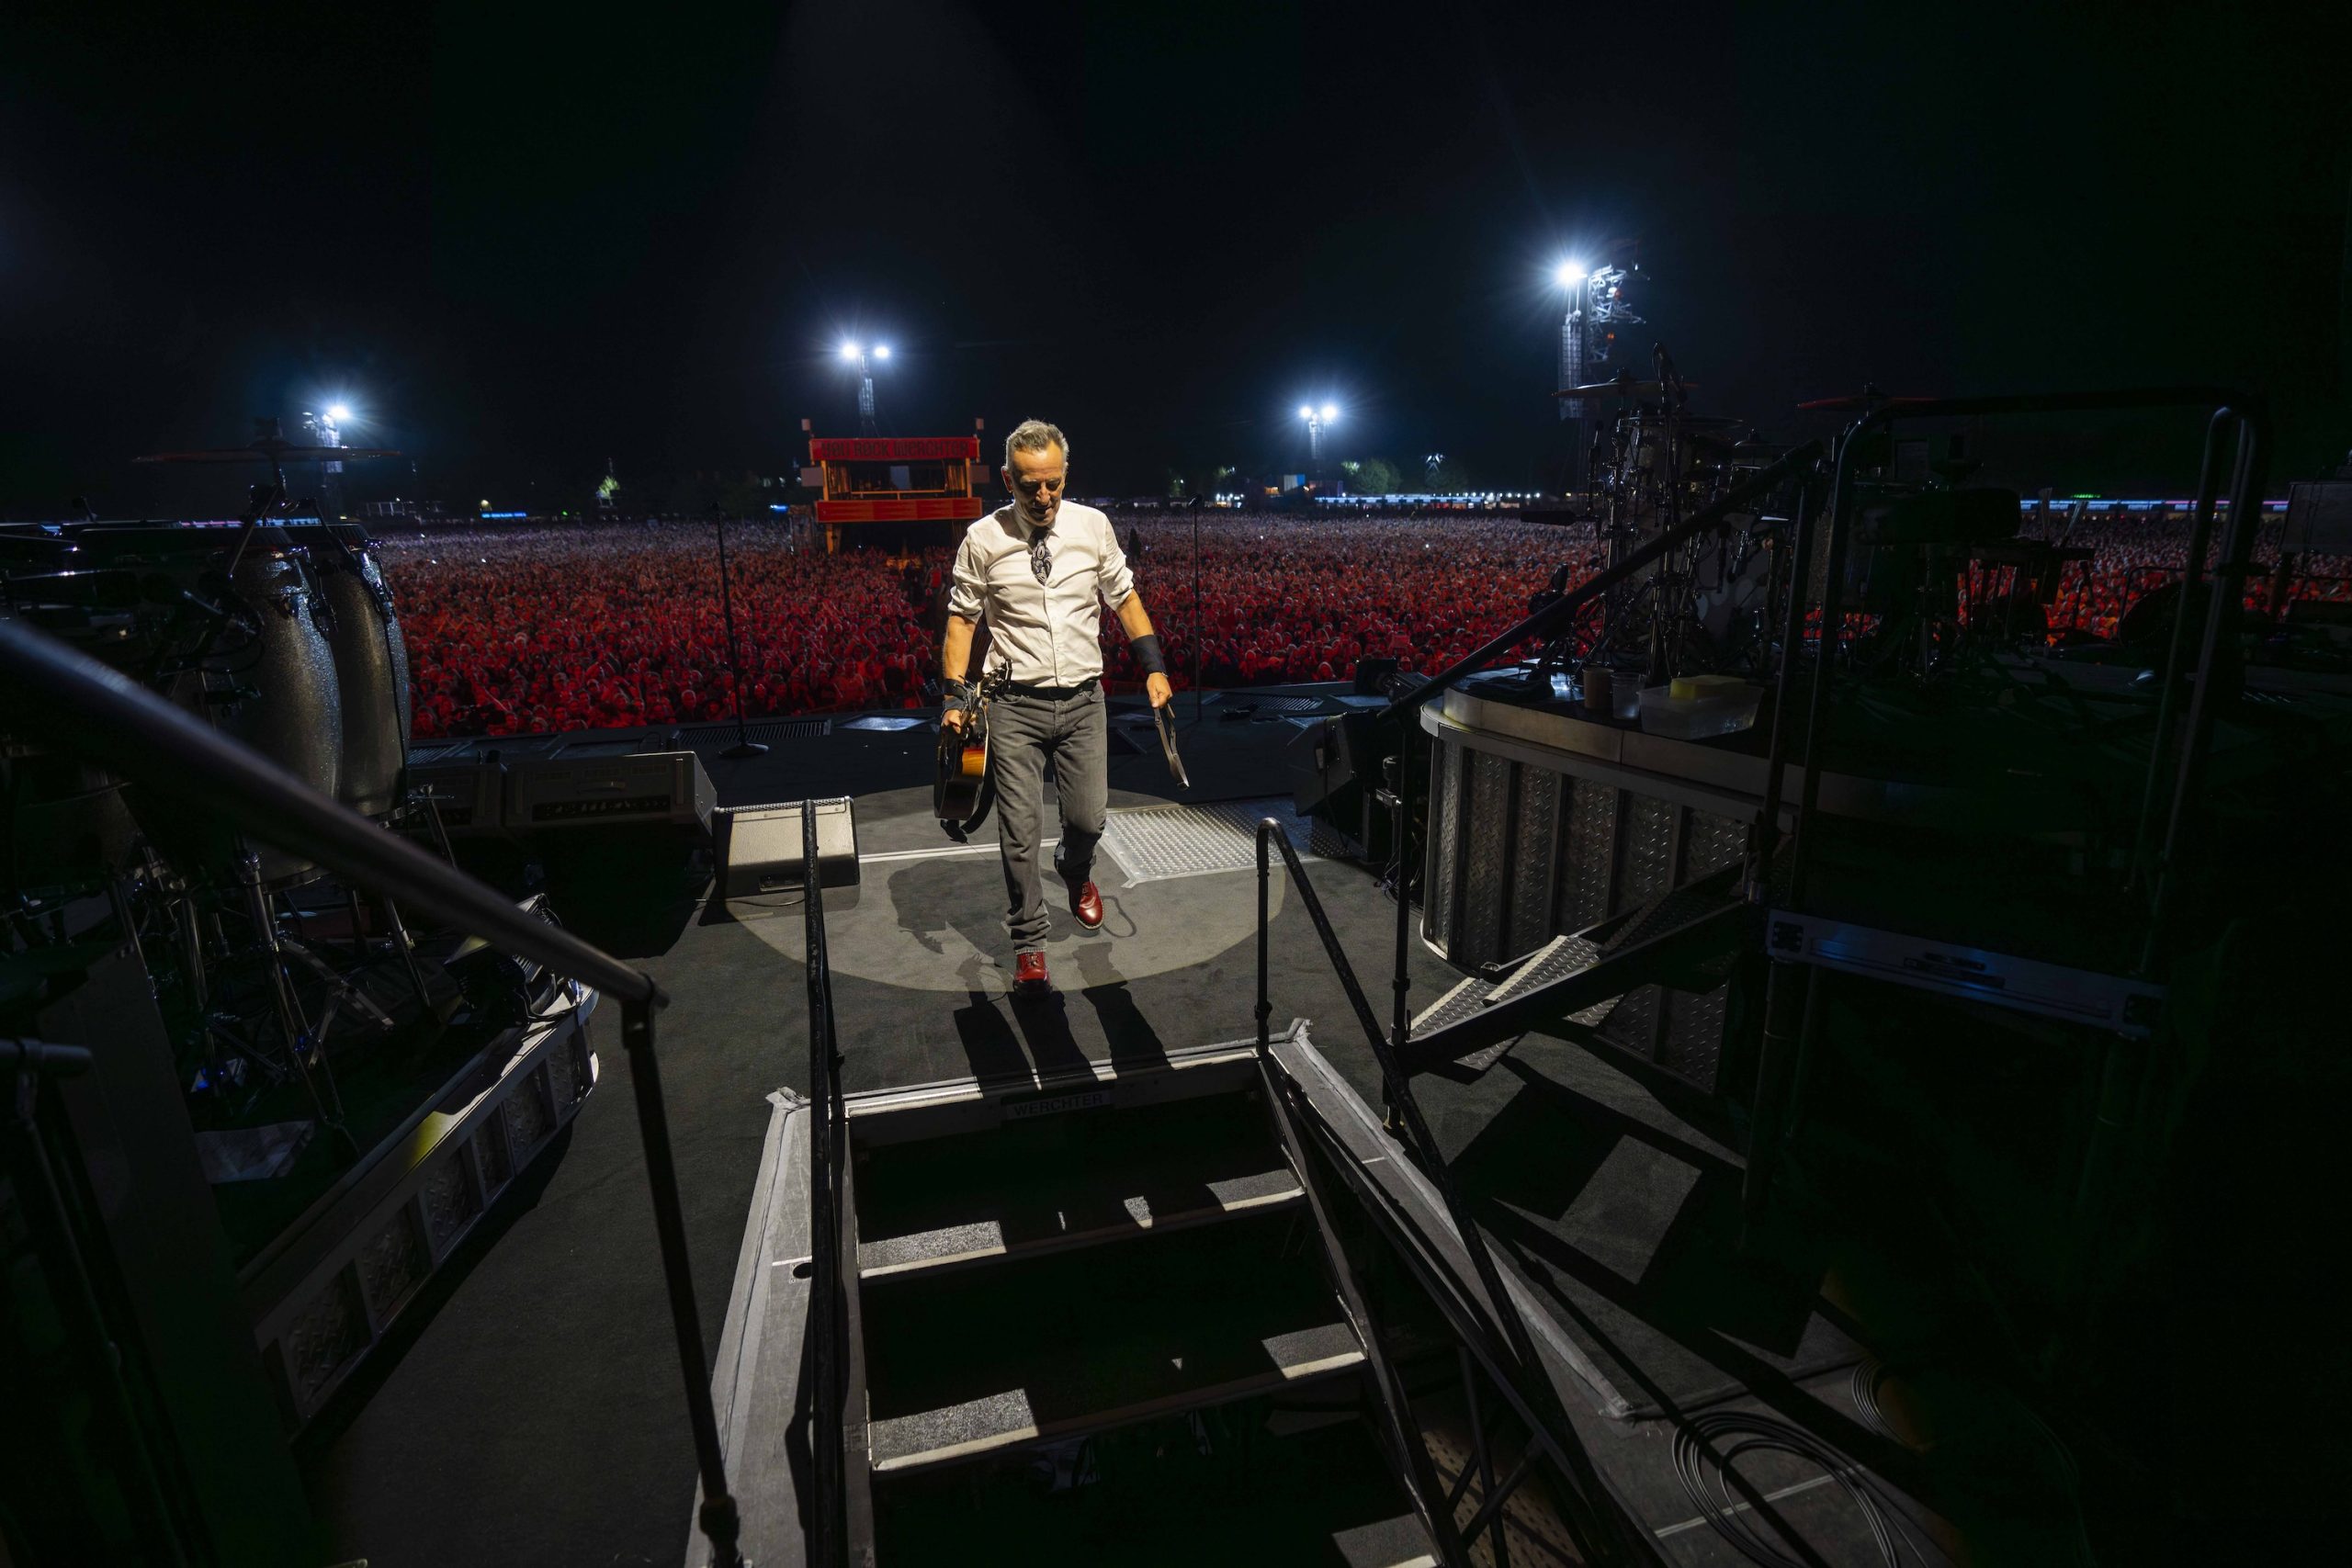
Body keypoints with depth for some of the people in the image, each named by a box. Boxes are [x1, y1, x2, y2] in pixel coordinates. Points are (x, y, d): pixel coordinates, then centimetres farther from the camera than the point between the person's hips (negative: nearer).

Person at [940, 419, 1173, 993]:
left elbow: (1124, 598, 11)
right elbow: (962, 619, 2)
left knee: (1089, 818, 6)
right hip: (1016, 704, -2)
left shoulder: (1093, 526, 1)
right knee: (1020, 832, 0)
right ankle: (1029, 940, 20)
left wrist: (1154, 666, 5)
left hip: (1082, 698, 2)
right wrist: (955, 694, -6)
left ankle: (1075, 871, 44)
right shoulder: (982, 539, -5)